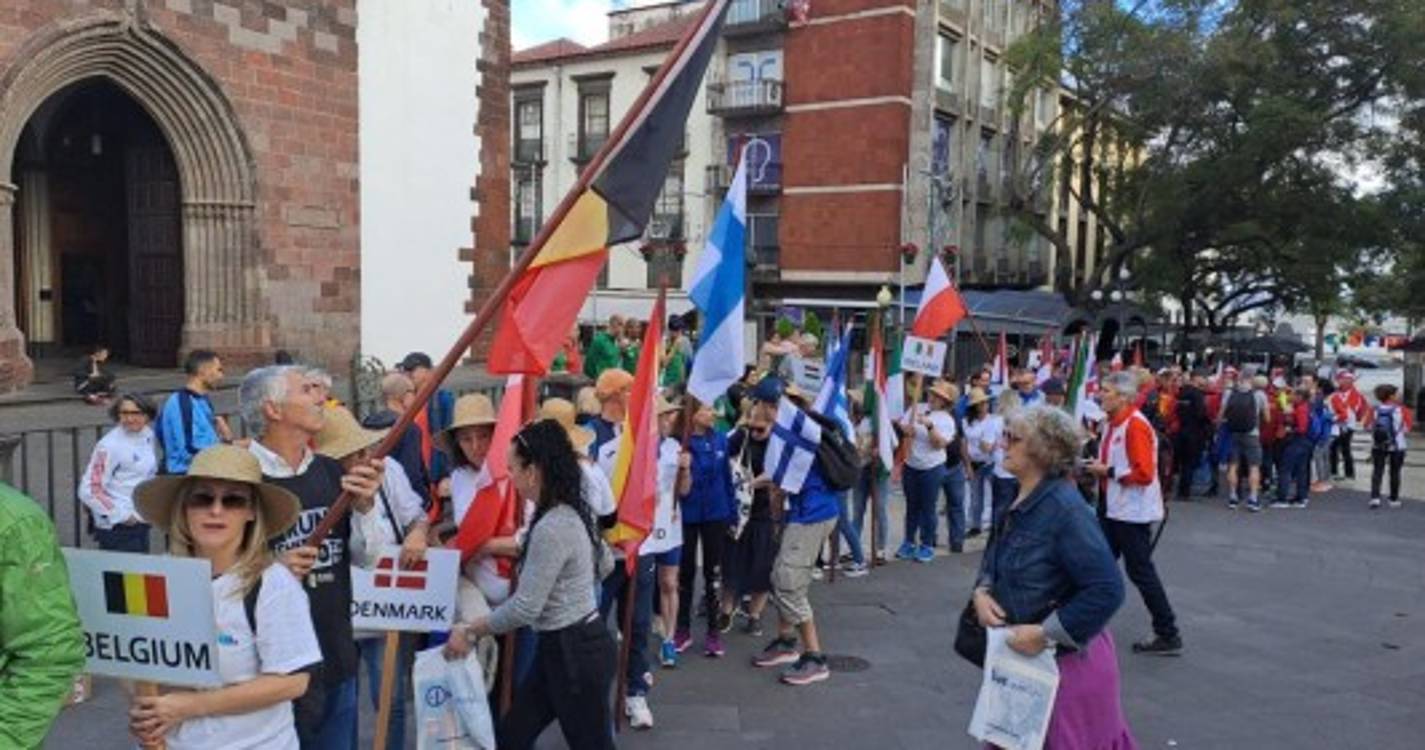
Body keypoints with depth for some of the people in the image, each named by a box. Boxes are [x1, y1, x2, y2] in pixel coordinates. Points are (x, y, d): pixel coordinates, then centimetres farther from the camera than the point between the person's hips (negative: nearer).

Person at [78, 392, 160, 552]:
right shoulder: (109, 445, -17)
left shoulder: (149, 436, 4)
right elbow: (89, 491, -19)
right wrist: (121, 516, -15)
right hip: (117, 529, -7)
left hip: (141, 523, 7)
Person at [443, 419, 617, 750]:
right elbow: (605, 564, 20)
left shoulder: (552, 528, -25)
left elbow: (523, 609, -23)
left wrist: (469, 630, -11)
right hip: (563, 647, 10)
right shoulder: (570, 514, 5)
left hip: (576, 651, -10)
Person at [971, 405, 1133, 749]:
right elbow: (993, 560, 16)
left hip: (1066, 658, -7)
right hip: (1021, 655, 8)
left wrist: (1045, 635, -23)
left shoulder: (1065, 508, -23)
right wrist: (982, 591, -5)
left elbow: (1107, 590, -26)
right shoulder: (1016, 502, 2)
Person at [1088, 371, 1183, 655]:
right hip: (1114, 509, 10)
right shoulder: (1111, 423, 10)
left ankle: (1169, 636, 8)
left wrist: (1108, 471, -18)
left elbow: (1143, 473, -25)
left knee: (1141, 573, -3)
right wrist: (1098, 467, 8)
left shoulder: (1135, 425, -19)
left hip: (1133, 512, -10)